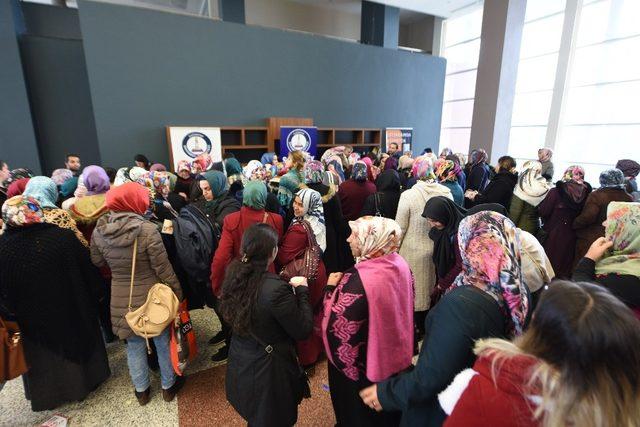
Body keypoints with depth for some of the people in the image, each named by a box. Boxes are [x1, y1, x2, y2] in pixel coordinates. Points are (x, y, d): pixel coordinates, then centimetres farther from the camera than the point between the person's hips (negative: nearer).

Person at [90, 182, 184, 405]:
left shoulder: (99, 230, -9)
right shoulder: (147, 229, -24)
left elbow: (97, 262, 7)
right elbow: (163, 269, -18)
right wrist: (177, 293, -6)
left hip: (121, 299, 4)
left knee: (134, 345, 22)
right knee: (163, 341, 18)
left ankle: (141, 390, 42)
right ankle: (168, 386, 38)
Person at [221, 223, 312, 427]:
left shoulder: (234, 274, -13)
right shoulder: (276, 289, -34)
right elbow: (303, 331, -22)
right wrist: (302, 290, -11)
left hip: (239, 363, 6)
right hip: (267, 370, -6)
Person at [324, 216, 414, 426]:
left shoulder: (356, 280, -34)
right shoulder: (401, 264, -11)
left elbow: (335, 325, -27)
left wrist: (331, 288, -16)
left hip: (360, 365, -6)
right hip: (396, 355, 6)